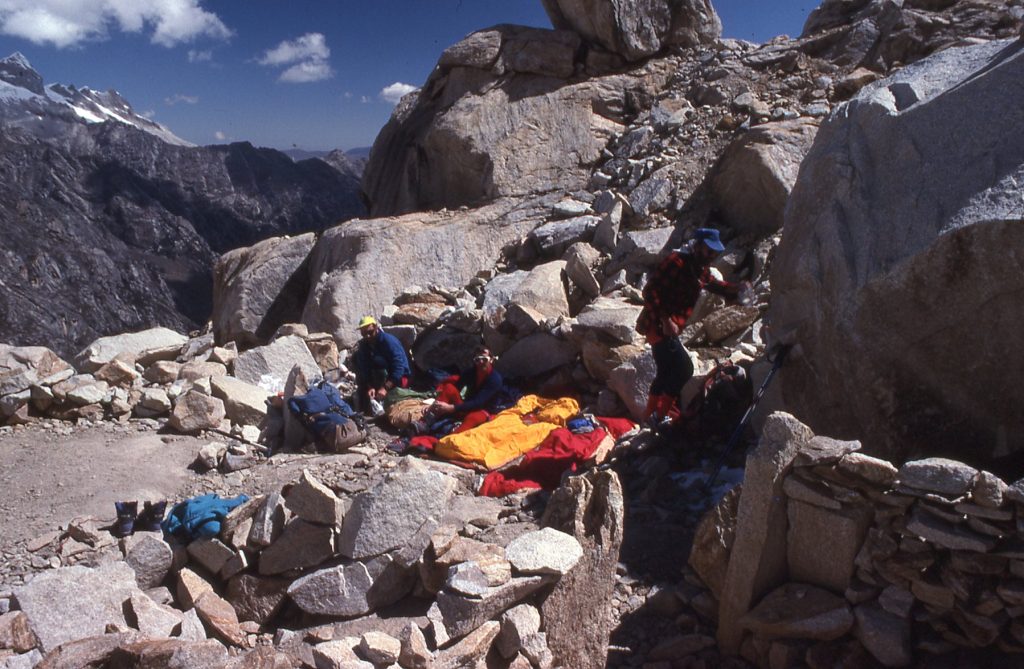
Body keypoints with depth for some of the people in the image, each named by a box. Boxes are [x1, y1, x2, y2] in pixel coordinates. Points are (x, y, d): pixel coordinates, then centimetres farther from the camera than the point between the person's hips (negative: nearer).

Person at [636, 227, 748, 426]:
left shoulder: (700, 268, 11)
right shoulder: (677, 262, -18)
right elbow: (650, 291, -23)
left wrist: (737, 288, 5)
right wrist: (665, 320, -27)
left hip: (669, 327, 10)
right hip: (658, 325, -10)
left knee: (666, 371, 19)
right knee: (684, 368, -11)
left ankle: (650, 415, 31)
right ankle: (661, 414, -3)